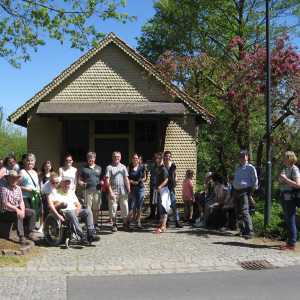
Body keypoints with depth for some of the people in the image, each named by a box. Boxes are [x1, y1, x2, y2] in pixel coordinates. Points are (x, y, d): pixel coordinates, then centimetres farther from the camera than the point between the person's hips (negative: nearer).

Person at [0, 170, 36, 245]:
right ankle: (21, 236, -31)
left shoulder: (18, 188, 8)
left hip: (17, 210, 8)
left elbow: (21, 201, 5)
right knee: (18, 215, -34)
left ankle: (30, 233, -2)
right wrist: (16, 209, -28)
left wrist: (22, 210, -15)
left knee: (32, 212, -4)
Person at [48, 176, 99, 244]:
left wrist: (78, 209, -2)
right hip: (63, 212, -5)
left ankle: (91, 234, -31)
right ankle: (82, 236, -42)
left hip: (74, 211, 5)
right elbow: (50, 204, -7)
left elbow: (78, 204, 21)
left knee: (88, 210, -21)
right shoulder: (55, 191, 9)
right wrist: (57, 215, -20)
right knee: (71, 213, -38)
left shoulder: (71, 192, 26)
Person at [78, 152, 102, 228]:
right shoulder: (83, 168, 8)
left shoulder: (99, 168, 17)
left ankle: (95, 223, 14)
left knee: (96, 209, 4)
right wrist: (82, 183, -13)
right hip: (87, 191, -2)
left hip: (97, 191, 3)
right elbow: (79, 180, 7)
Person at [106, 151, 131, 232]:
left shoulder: (123, 167, 12)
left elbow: (126, 179, 11)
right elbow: (107, 180, -3)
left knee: (125, 208, 3)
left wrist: (129, 190, 5)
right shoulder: (109, 167, 2)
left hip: (123, 191, 2)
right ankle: (114, 225, 11)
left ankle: (125, 224, 16)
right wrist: (110, 191, -11)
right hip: (113, 191, -2)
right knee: (113, 209, 0)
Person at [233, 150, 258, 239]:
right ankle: (242, 230, 20)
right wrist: (234, 190, 16)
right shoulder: (237, 168, 20)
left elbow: (255, 181, -5)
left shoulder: (250, 168, -2)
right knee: (238, 212, 10)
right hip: (236, 191, 8)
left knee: (244, 211, -18)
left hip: (245, 191, -8)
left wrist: (251, 191, -10)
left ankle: (249, 232, -20)